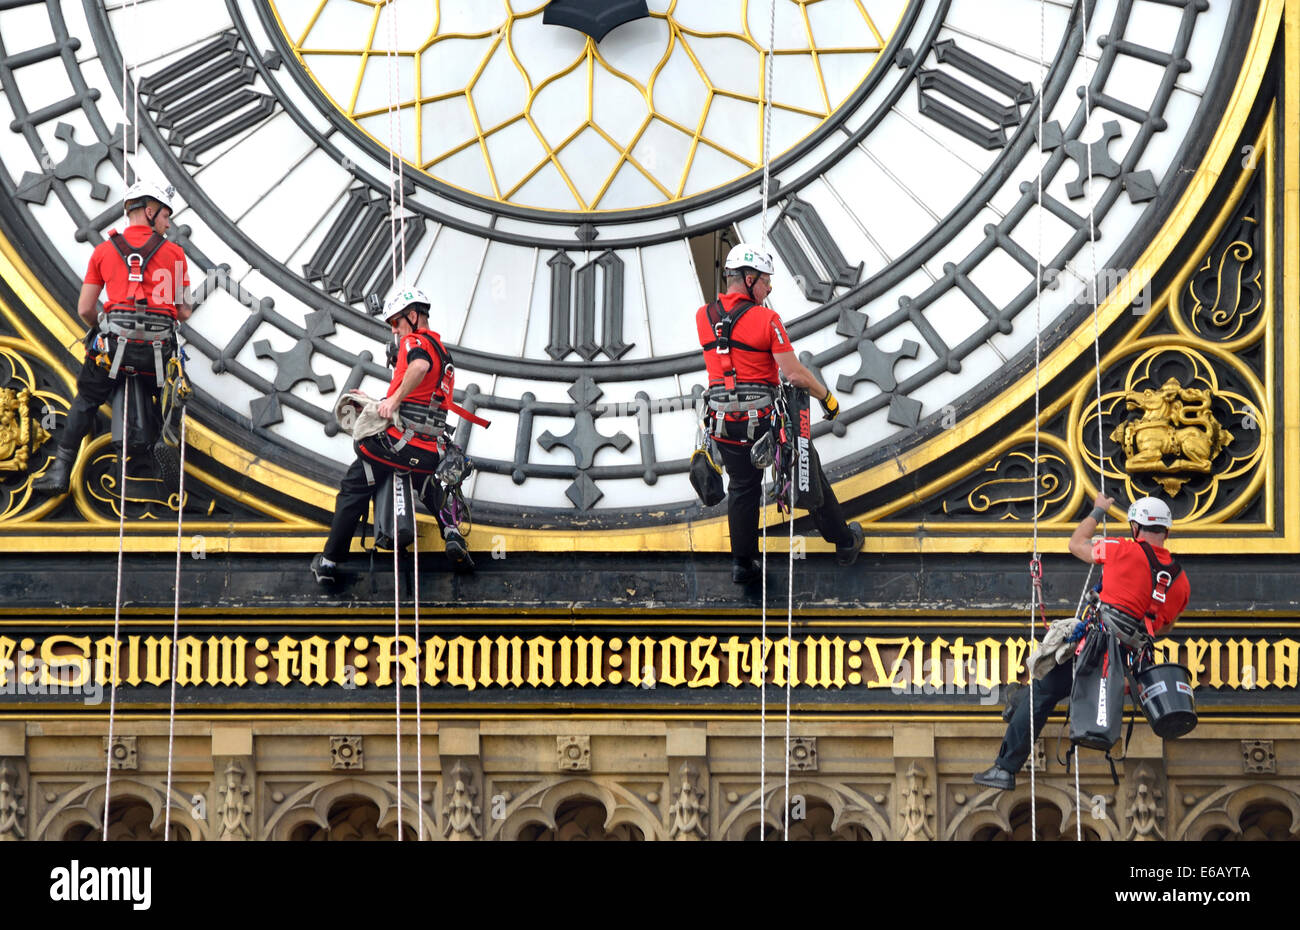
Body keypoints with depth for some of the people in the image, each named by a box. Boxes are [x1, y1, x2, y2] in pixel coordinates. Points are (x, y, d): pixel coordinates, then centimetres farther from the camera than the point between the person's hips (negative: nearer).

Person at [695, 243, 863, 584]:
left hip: (723, 420, 4)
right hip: (763, 417, -4)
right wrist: (828, 397, 0)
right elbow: (795, 374, -14)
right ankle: (844, 542, 26)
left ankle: (742, 563, 21)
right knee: (808, 475, 14)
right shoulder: (765, 319, -13)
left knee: (742, 488, 19)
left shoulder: (703, 317, 2)